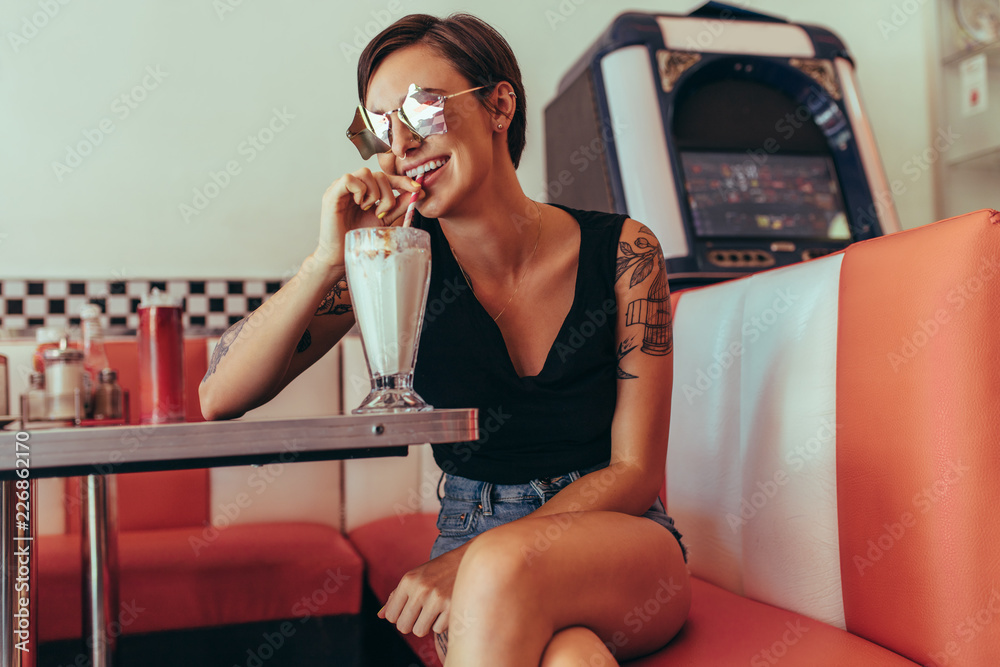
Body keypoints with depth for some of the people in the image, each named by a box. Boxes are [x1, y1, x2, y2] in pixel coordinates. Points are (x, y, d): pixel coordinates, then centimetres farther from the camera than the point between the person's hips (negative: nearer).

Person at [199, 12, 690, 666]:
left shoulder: (623, 251, -9)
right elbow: (219, 398, -11)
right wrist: (331, 257, -24)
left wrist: (476, 560, -19)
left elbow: (633, 471, -8)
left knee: (503, 568, -33)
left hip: (620, 538, 1)